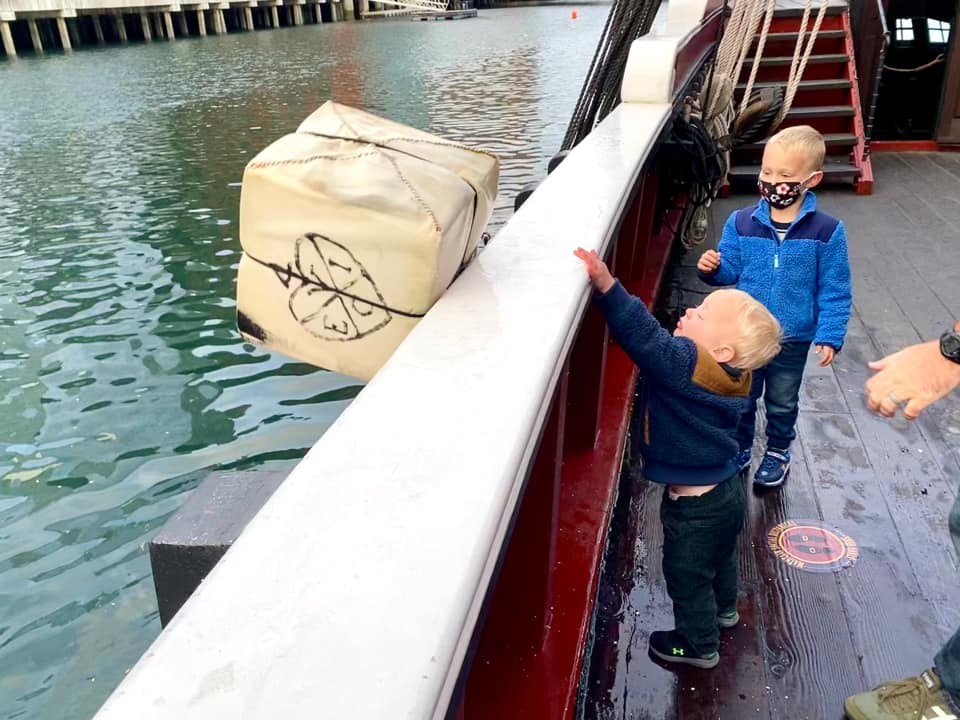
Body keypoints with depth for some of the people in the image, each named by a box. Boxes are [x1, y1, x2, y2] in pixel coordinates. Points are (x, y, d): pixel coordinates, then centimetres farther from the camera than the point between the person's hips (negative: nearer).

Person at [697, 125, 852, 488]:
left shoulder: (826, 231, -12)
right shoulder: (741, 222, -8)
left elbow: (834, 291, -8)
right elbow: (729, 269, 0)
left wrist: (829, 335, -11)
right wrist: (712, 267, -22)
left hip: (793, 340, -1)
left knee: (782, 403, 19)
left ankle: (778, 452, 43)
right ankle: (739, 449, 41)